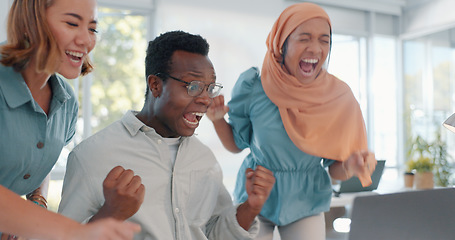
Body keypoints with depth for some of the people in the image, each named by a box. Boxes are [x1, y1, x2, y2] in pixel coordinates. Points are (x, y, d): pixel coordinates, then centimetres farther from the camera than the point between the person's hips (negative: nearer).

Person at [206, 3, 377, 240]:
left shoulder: (340, 97, -12)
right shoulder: (252, 86, -15)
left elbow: (335, 168, -5)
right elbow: (236, 144, -2)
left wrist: (351, 166, -26)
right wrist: (217, 119, -19)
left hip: (306, 205, 1)